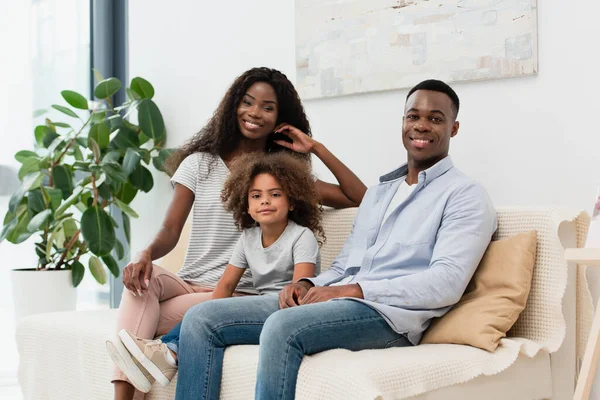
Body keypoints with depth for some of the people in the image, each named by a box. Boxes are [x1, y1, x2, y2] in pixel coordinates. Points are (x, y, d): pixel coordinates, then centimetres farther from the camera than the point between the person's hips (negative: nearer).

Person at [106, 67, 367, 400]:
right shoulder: (200, 163, 13)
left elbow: (359, 198, 3)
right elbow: (170, 231, 3)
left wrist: (317, 148, 0)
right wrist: (146, 254, -20)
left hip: (238, 294, -2)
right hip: (189, 283, 2)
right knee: (143, 277, -33)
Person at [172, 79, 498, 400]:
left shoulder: (465, 196, 2)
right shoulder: (377, 192, 27)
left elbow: (448, 282, -12)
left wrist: (353, 290, -18)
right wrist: (308, 285, 0)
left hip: (389, 313, -7)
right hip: (337, 303, 8)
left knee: (282, 326, -36)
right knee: (202, 319, -7)